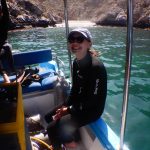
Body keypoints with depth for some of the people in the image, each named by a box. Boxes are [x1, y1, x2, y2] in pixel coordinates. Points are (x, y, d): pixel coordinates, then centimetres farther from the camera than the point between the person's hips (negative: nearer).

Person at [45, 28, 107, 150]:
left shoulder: (96, 67, -26)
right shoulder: (76, 62, 0)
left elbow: (93, 101, -22)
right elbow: (75, 88, 8)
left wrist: (69, 110, -15)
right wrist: (65, 106, -4)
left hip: (91, 109, -8)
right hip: (78, 103, 8)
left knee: (52, 128, -13)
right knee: (49, 117, 12)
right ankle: (73, 137, 25)